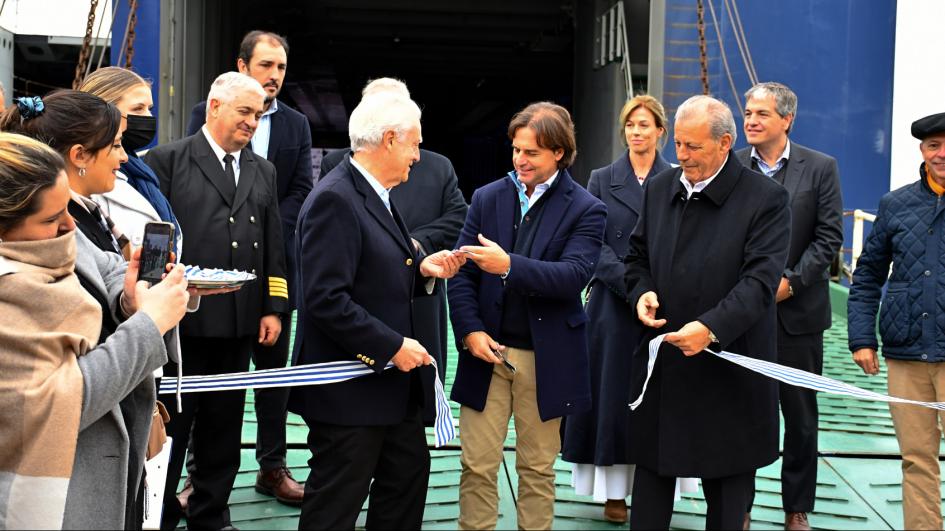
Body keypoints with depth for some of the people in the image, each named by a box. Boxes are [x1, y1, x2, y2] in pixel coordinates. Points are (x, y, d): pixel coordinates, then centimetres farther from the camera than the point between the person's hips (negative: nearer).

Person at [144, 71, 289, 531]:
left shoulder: (263, 171, 14)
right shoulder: (168, 160, -2)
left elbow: (273, 246, 13)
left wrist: (273, 308, 7)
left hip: (240, 321, 5)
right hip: (182, 318, -5)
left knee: (224, 424, 12)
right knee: (171, 421, 5)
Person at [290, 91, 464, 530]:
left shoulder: (376, 194, 12)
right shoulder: (334, 200, -20)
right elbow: (326, 298, -26)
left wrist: (421, 268, 0)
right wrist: (392, 347, -23)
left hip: (389, 379, 10)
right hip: (350, 390, -10)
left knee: (410, 470, 21)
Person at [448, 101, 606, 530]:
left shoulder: (586, 210, -3)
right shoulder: (487, 198, 6)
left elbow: (574, 276, -18)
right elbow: (462, 273, 4)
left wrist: (509, 266, -30)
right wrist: (470, 330, -10)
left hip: (545, 358, -2)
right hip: (487, 350, 2)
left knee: (537, 467, 11)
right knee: (477, 465, 5)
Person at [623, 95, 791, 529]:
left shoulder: (766, 198, -10)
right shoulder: (658, 189, 7)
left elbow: (759, 280, -18)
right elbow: (637, 256, 18)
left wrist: (712, 327, -30)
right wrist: (642, 291, -4)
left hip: (729, 365, -4)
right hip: (661, 364, 4)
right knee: (651, 479, 13)